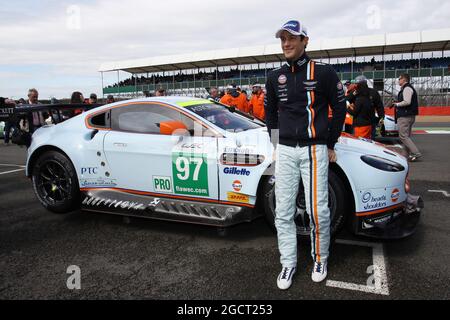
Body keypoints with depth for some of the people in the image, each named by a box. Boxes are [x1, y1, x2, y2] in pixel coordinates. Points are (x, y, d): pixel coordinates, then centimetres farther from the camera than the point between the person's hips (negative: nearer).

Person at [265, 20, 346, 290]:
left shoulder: (324, 72, -1)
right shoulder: (275, 77, 10)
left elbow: (339, 108, 5)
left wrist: (330, 145, 5)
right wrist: (276, 141, 14)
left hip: (314, 149, -3)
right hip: (285, 151, 4)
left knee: (318, 211, -4)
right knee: (283, 213, 4)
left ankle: (320, 259, 21)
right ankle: (288, 264, 17)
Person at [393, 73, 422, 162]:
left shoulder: (407, 88, -12)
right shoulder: (410, 88, 20)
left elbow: (407, 102, -25)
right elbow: (415, 103, 23)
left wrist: (397, 104, -9)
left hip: (405, 116, -11)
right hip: (411, 115, 11)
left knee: (403, 136, -10)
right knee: (407, 136, 15)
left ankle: (416, 153, -13)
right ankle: (409, 154, 18)